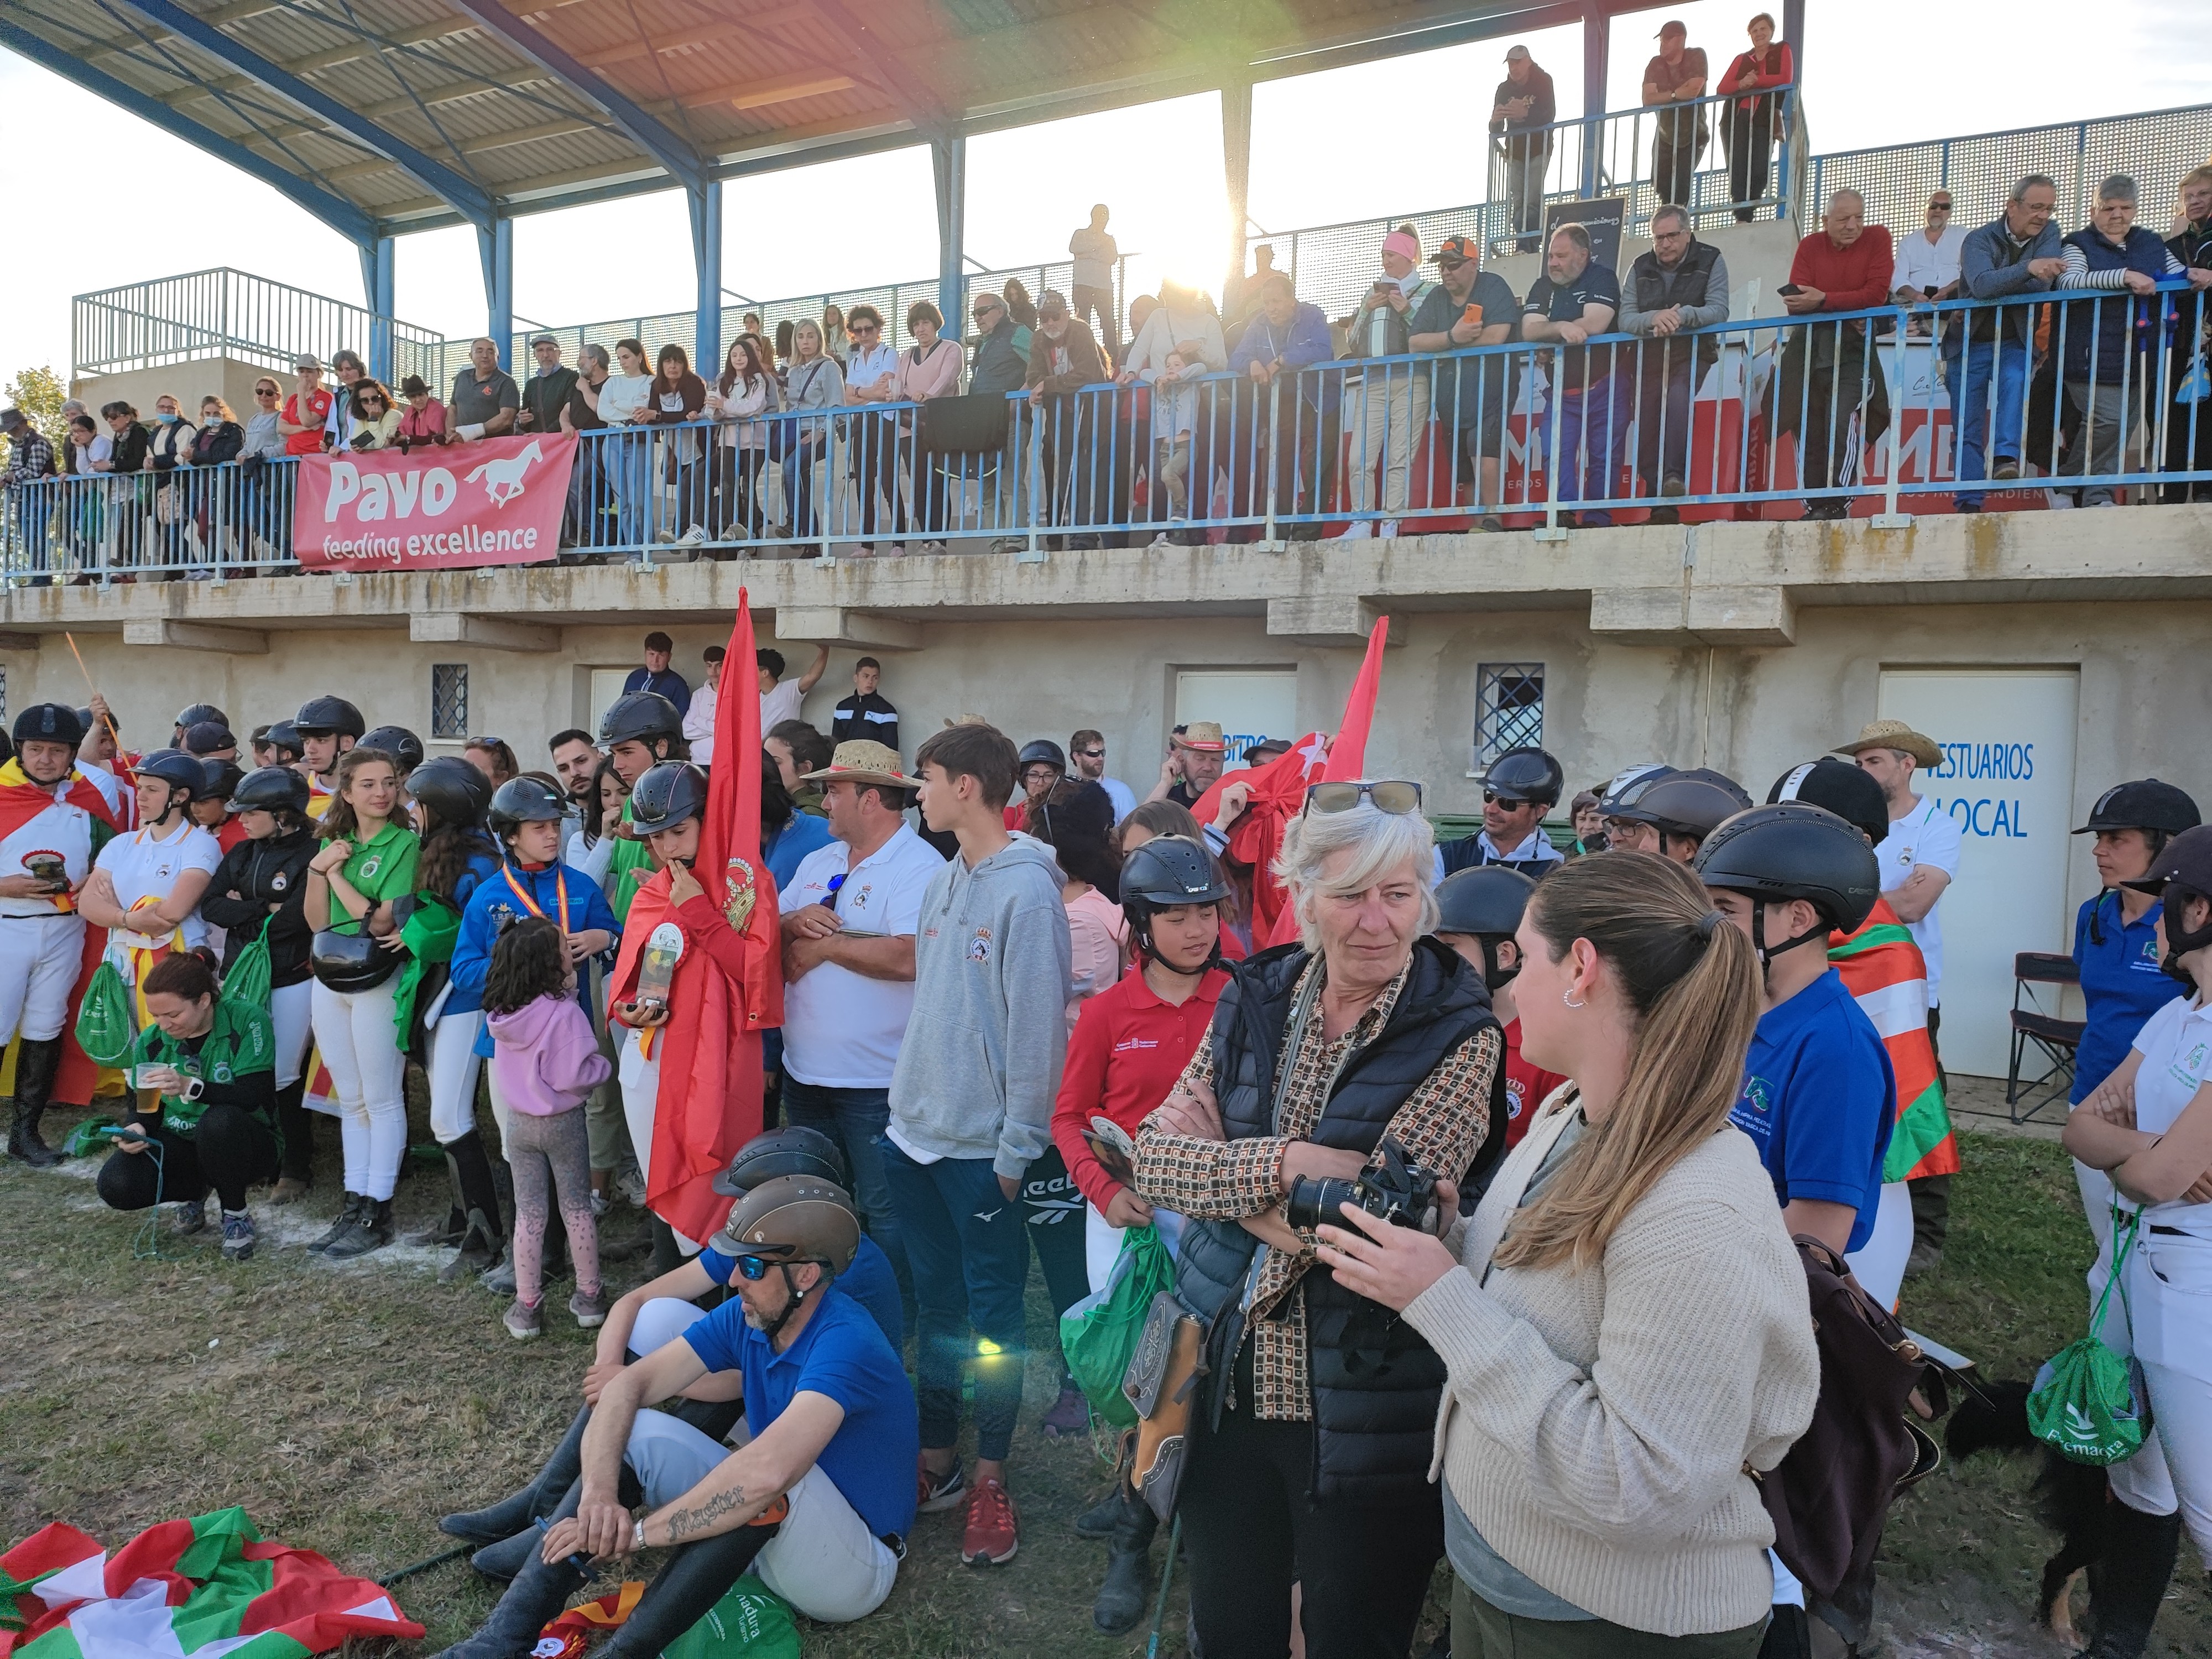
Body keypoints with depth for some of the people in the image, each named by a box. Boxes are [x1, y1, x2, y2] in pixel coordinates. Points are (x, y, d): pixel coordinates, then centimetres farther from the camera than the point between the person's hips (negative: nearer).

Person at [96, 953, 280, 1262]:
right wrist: (136, 1128, -14)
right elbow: (143, 1106, 9)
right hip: (180, 1145, 5)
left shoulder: (247, 1022, -17)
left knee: (219, 1120, -39)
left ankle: (236, 1215, -12)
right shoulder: (151, 1041, -1)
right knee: (114, 1186, -22)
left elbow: (254, 1095, -25)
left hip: (244, 1145, -5)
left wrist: (190, 1087, -38)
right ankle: (194, 1192, 12)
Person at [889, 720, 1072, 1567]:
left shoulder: (1026, 890, -16)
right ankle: (936, 1461, 32)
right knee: (936, 1301, 18)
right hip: (916, 1131, 8)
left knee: (993, 1312, 7)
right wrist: (906, 1100, 12)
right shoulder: (943, 881, 9)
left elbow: (1036, 1027, -17)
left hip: (982, 1147, -7)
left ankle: (990, 1480, 23)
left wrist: (1016, 1149, -15)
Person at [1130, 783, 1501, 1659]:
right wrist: (1282, 1162, -23)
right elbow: (1153, 1158, -7)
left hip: (1365, 1414, -4)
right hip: (1224, 1385, 4)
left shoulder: (1459, 1033, -14)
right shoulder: (1255, 997, 0)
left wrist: (1221, 1174, -14)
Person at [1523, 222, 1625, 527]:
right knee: (1556, 454, -11)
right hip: (1561, 391, 4)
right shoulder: (1542, 288, 12)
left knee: (1604, 457, -3)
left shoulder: (1602, 279, -2)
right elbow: (1529, 331, -5)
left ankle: (1596, 520, 1)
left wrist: (1548, 333, -11)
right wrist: (1562, 328, -24)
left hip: (1603, 388, -4)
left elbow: (1596, 325, -19)